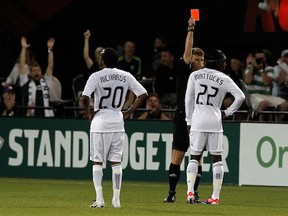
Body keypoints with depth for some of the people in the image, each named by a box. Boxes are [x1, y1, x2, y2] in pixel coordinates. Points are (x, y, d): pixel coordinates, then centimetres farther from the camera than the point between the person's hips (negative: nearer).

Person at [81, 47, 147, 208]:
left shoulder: (96, 76, -8)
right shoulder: (126, 76, 3)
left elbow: (85, 97, -20)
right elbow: (143, 94, 1)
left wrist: (89, 112, -3)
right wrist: (128, 113, 6)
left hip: (100, 122, -3)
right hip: (118, 122, 3)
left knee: (97, 161, 4)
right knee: (116, 162, 8)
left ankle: (99, 199, -4)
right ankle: (116, 199, 5)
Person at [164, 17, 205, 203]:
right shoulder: (184, 73, 0)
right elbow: (187, 53, -13)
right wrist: (190, 30, -18)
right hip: (183, 120, -3)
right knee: (177, 157, -4)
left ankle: (194, 193, 10)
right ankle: (172, 193, 1)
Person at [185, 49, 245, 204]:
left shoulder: (195, 75, 6)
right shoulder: (224, 79, 2)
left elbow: (188, 99, 7)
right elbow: (240, 96, -4)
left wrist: (189, 121, 13)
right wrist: (228, 112, 8)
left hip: (197, 121, 1)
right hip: (215, 122, -1)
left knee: (194, 157, 6)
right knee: (216, 158, 5)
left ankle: (190, 191, -11)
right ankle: (215, 196, 2)